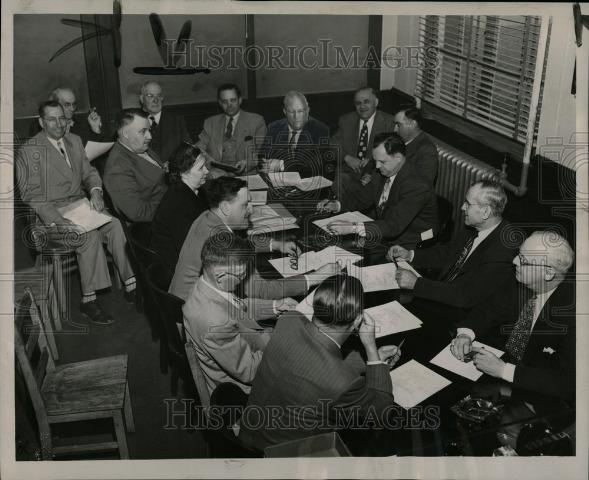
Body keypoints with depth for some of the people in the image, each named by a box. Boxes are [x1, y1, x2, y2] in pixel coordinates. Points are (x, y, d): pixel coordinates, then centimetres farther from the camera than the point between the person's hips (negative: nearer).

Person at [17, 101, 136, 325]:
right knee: (90, 237, -31)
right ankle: (88, 301, -22)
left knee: (115, 225, -22)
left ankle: (131, 286, -18)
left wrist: (95, 191, -6)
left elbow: (89, 172, 18)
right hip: (51, 214, -6)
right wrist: (59, 220, -24)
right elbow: (31, 196, -11)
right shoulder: (29, 151, -7)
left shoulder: (74, 141, 14)